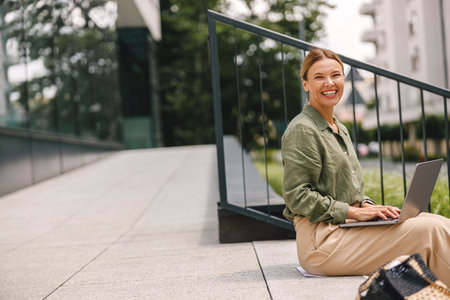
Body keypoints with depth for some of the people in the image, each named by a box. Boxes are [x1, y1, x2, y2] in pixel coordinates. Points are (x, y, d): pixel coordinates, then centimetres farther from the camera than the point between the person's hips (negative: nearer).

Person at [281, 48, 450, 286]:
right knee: (430, 231, -18)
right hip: (321, 239, -9)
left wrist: (367, 205, 2)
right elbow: (297, 196, -16)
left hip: (345, 228, 9)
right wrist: (354, 212, -17)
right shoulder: (302, 130, -10)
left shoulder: (341, 130, 19)